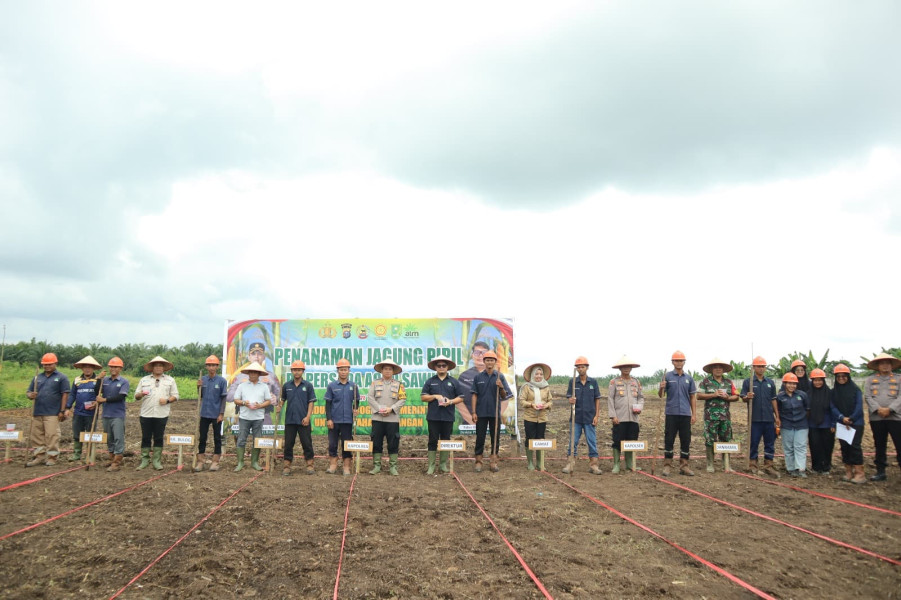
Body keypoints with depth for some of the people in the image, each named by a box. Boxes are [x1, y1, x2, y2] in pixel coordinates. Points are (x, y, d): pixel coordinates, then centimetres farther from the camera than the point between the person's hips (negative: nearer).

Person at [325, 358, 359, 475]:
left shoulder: (353, 386, 6)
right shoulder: (332, 386, 3)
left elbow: (357, 401, 15)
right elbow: (328, 403, 4)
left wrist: (356, 409, -6)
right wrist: (328, 419, -3)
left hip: (348, 420, 1)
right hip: (334, 420, -1)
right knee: (332, 444, 2)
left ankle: (346, 467, 11)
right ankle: (333, 466, 11)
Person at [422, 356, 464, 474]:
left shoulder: (454, 382, 8)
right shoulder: (430, 381, 8)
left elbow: (460, 397, 7)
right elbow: (423, 397, 5)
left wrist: (451, 401, -11)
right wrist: (435, 396, -10)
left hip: (448, 417, 1)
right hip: (433, 416, -1)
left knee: (446, 440, 7)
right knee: (433, 441, 1)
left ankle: (443, 465, 16)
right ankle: (431, 466, 6)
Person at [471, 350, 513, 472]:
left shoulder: (500, 376, 3)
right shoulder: (478, 377, 3)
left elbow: (504, 396, 4)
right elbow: (474, 395, 3)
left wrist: (501, 387, -16)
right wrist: (474, 412, -2)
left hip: (495, 412, 1)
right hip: (481, 412, -1)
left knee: (495, 437, 6)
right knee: (480, 437, 3)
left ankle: (494, 461, 15)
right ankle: (478, 461, 11)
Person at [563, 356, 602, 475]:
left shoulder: (593, 382, 3)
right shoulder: (572, 382, 3)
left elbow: (597, 399, 5)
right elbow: (569, 398, 2)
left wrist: (596, 416, -1)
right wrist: (571, 401, -22)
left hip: (590, 418, 0)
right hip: (576, 417, 0)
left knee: (592, 442, 3)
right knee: (573, 441, 3)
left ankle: (593, 465, 11)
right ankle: (570, 464, 8)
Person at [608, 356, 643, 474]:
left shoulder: (636, 382, 14)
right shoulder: (614, 382, 2)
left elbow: (641, 397, 18)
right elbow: (610, 400, -1)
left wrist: (640, 407, -3)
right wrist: (613, 416, -9)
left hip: (633, 417, 4)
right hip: (619, 418, -4)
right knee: (617, 442, -3)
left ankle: (630, 464, 18)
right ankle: (616, 465, 6)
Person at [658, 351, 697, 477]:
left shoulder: (689, 378, 9)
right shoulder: (667, 376, 2)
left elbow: (693, 397, 12)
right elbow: (660, 395, 1)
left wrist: (694, 414, 5)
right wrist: (661, 388, -22)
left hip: (685, 414, 3)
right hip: (671, 413, -2)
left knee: (686, 440, 5)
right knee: (669, 439, 0)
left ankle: (684, 465, 13)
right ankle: (667, 465, 6)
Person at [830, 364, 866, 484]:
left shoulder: (855, 389, 0)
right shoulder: (833, 391, 8)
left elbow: (859, 406, -5)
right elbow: (832, 407, 0)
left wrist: (851, 419, -13)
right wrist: (842, 417, -15)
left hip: (856, 423, -3)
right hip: (841, 423, 4)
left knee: (854, 446, -9)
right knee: (844, 447, 5)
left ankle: (859, 473, -6)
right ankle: (848, 472, 10)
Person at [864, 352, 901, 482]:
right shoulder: (870, 380, 10)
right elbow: (867, 396, 1)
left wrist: (889, 409, -15)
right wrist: (878, 409, -13)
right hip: (876, 418, 2)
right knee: (879, 446, 10)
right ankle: (880, 471, 18)